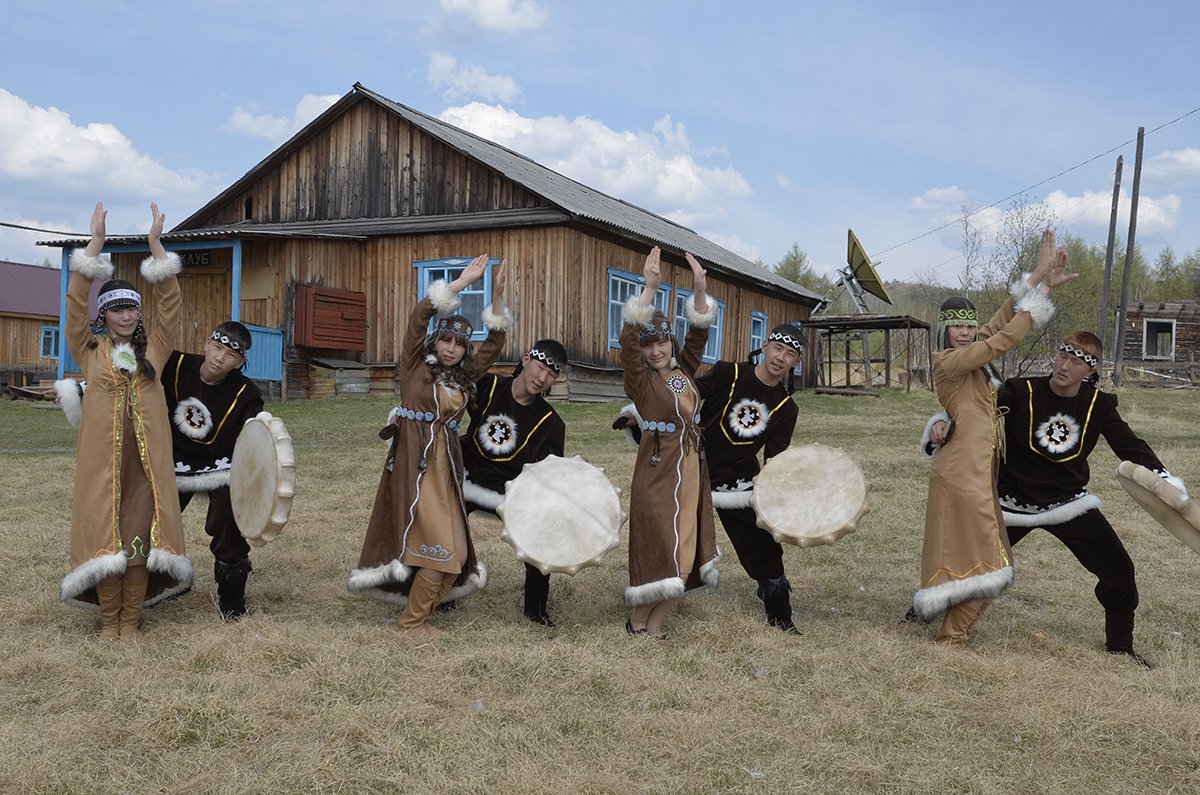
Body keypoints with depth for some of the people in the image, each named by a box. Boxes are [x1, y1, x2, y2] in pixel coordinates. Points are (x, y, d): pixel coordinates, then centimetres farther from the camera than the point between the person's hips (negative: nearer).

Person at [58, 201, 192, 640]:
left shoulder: (153, 348, 10)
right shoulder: (90, 350, 6)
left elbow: (169, 303, 2)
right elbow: (76, 303, -3)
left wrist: (156, 243, -5)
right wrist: (95, 242, -9)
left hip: (146, 455, 1)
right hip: (102, 454, -1)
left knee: (141, 536, 1)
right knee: (104, 535, 1)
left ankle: (130, 619, 14)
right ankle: (108, 620, 16)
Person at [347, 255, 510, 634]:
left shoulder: (463, 377, 15)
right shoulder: (415, 366, 2)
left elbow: (495, 340, 12)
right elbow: (419, 314, -8)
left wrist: (497, 294, 1)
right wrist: (462, 282, -8)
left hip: (447, 466, 6)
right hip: (415, 463, -6)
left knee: (457, 554, 2)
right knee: (442, 548, -12)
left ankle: (417, 612, 17)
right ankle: (411, 621, 4)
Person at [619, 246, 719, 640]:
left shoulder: (684, 372, 9)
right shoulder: (639, 380, -7)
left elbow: (698, 335, 1)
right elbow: (628, 338, -21)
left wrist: (699, 291, -14)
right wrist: (650, 288, -28)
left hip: (691, 467, 6)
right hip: (658, 470, -6)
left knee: (684, 549, 7)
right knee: (660, 548, -5)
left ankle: (655, 627, 17)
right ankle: (637, 622, 14)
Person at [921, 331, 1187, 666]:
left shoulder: (1099, 405, -5)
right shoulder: (1020, 392, -14)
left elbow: (1131, 447, -3)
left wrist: (1167, 484, -16)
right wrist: (940, 425, -37)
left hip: (1070, 504, 2)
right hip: (1012, 502, -2)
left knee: (1118, 569, -1)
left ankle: (1120, 645, 23)